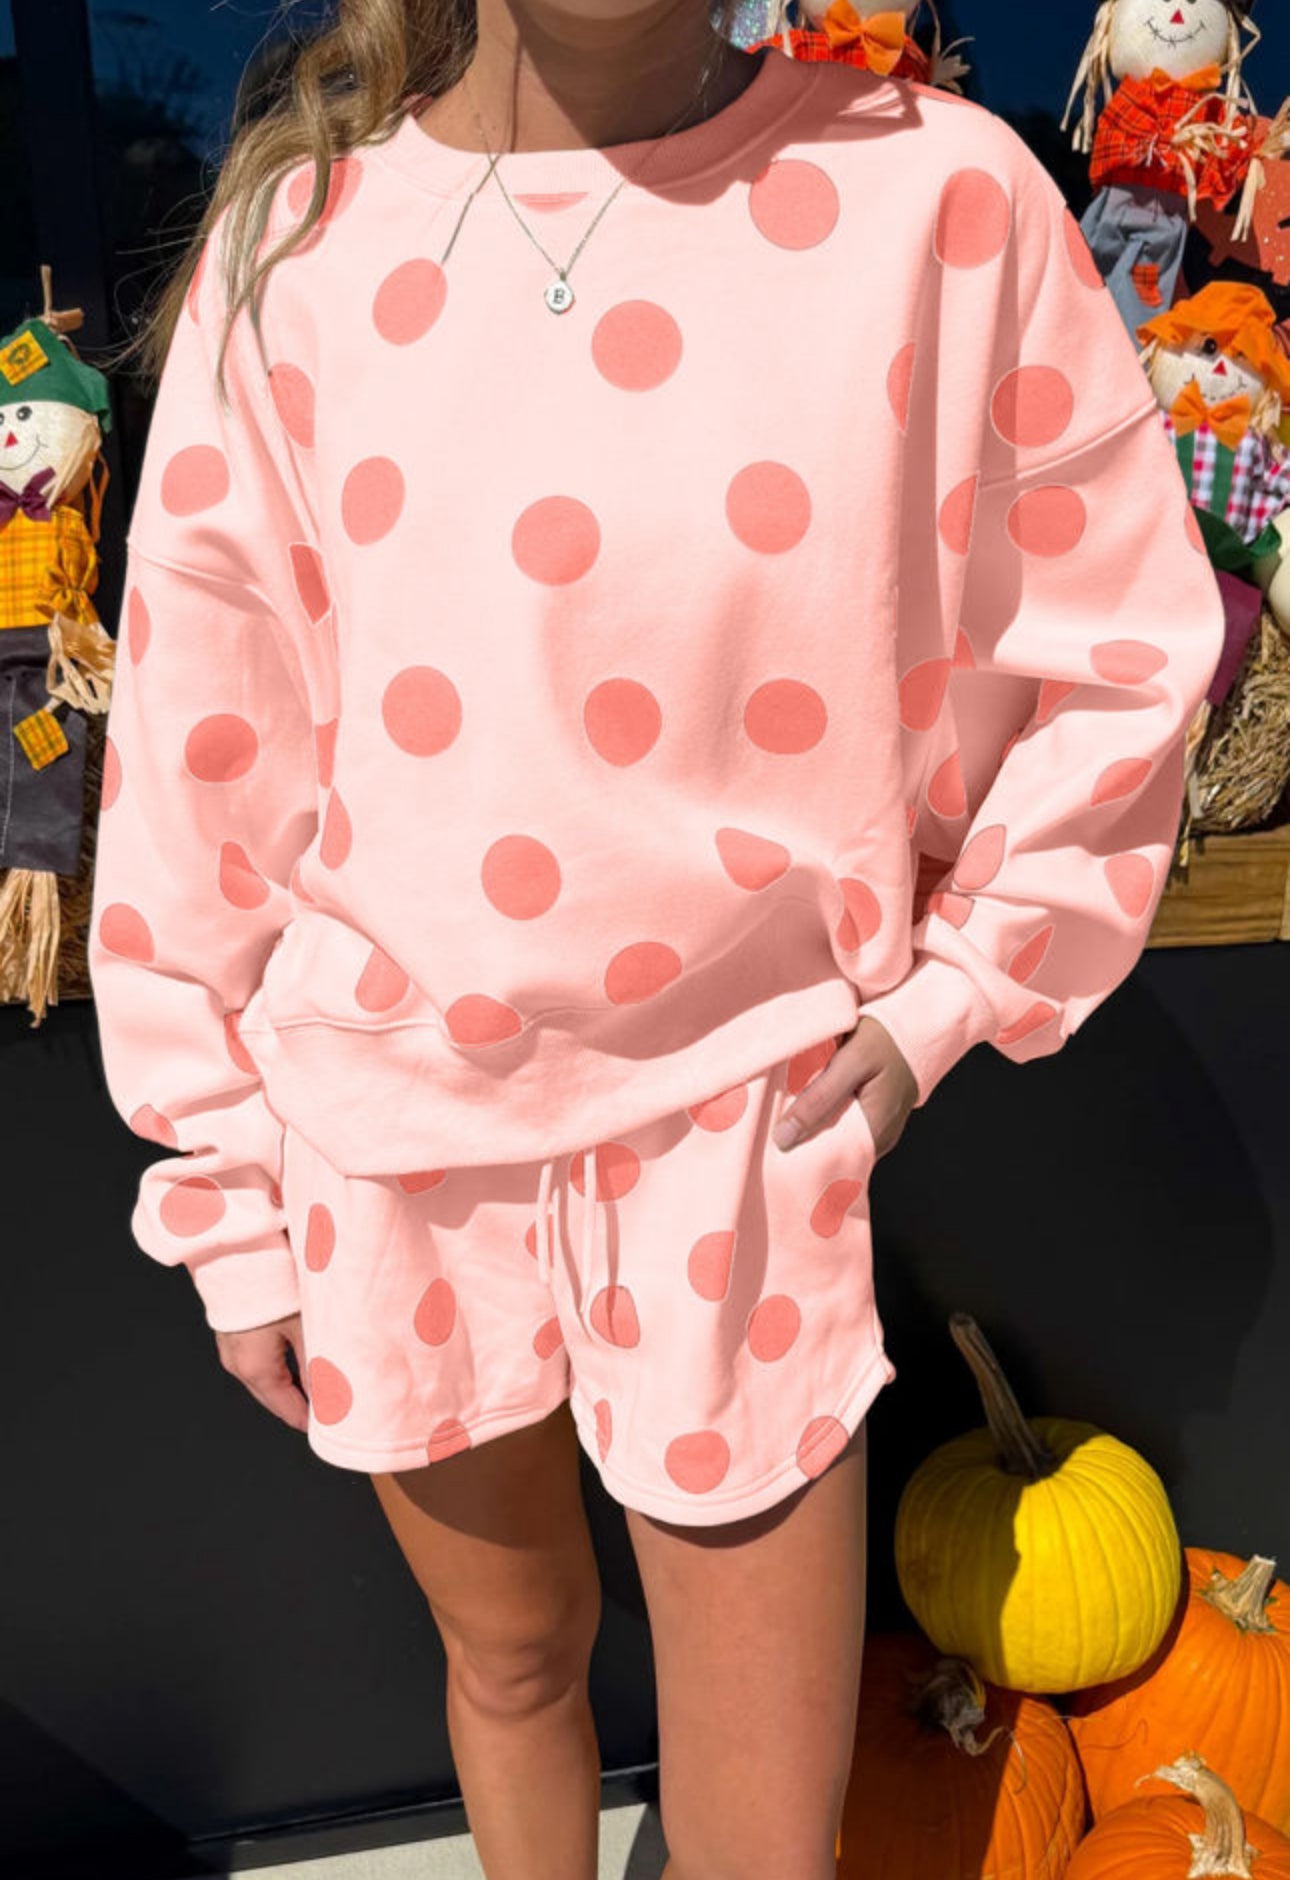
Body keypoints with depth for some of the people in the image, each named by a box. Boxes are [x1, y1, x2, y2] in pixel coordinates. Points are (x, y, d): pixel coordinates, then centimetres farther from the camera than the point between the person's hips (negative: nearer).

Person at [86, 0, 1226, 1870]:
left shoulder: (936, 192, -7)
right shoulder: (295, 253, -3)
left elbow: (1117, 653, 2)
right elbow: (197, 759, 0)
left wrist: (945, 1000, -3)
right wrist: (230, 1206, 3)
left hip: (746, 1134, -1)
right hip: (390, 1147, 2)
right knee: (511, 1648, 24)